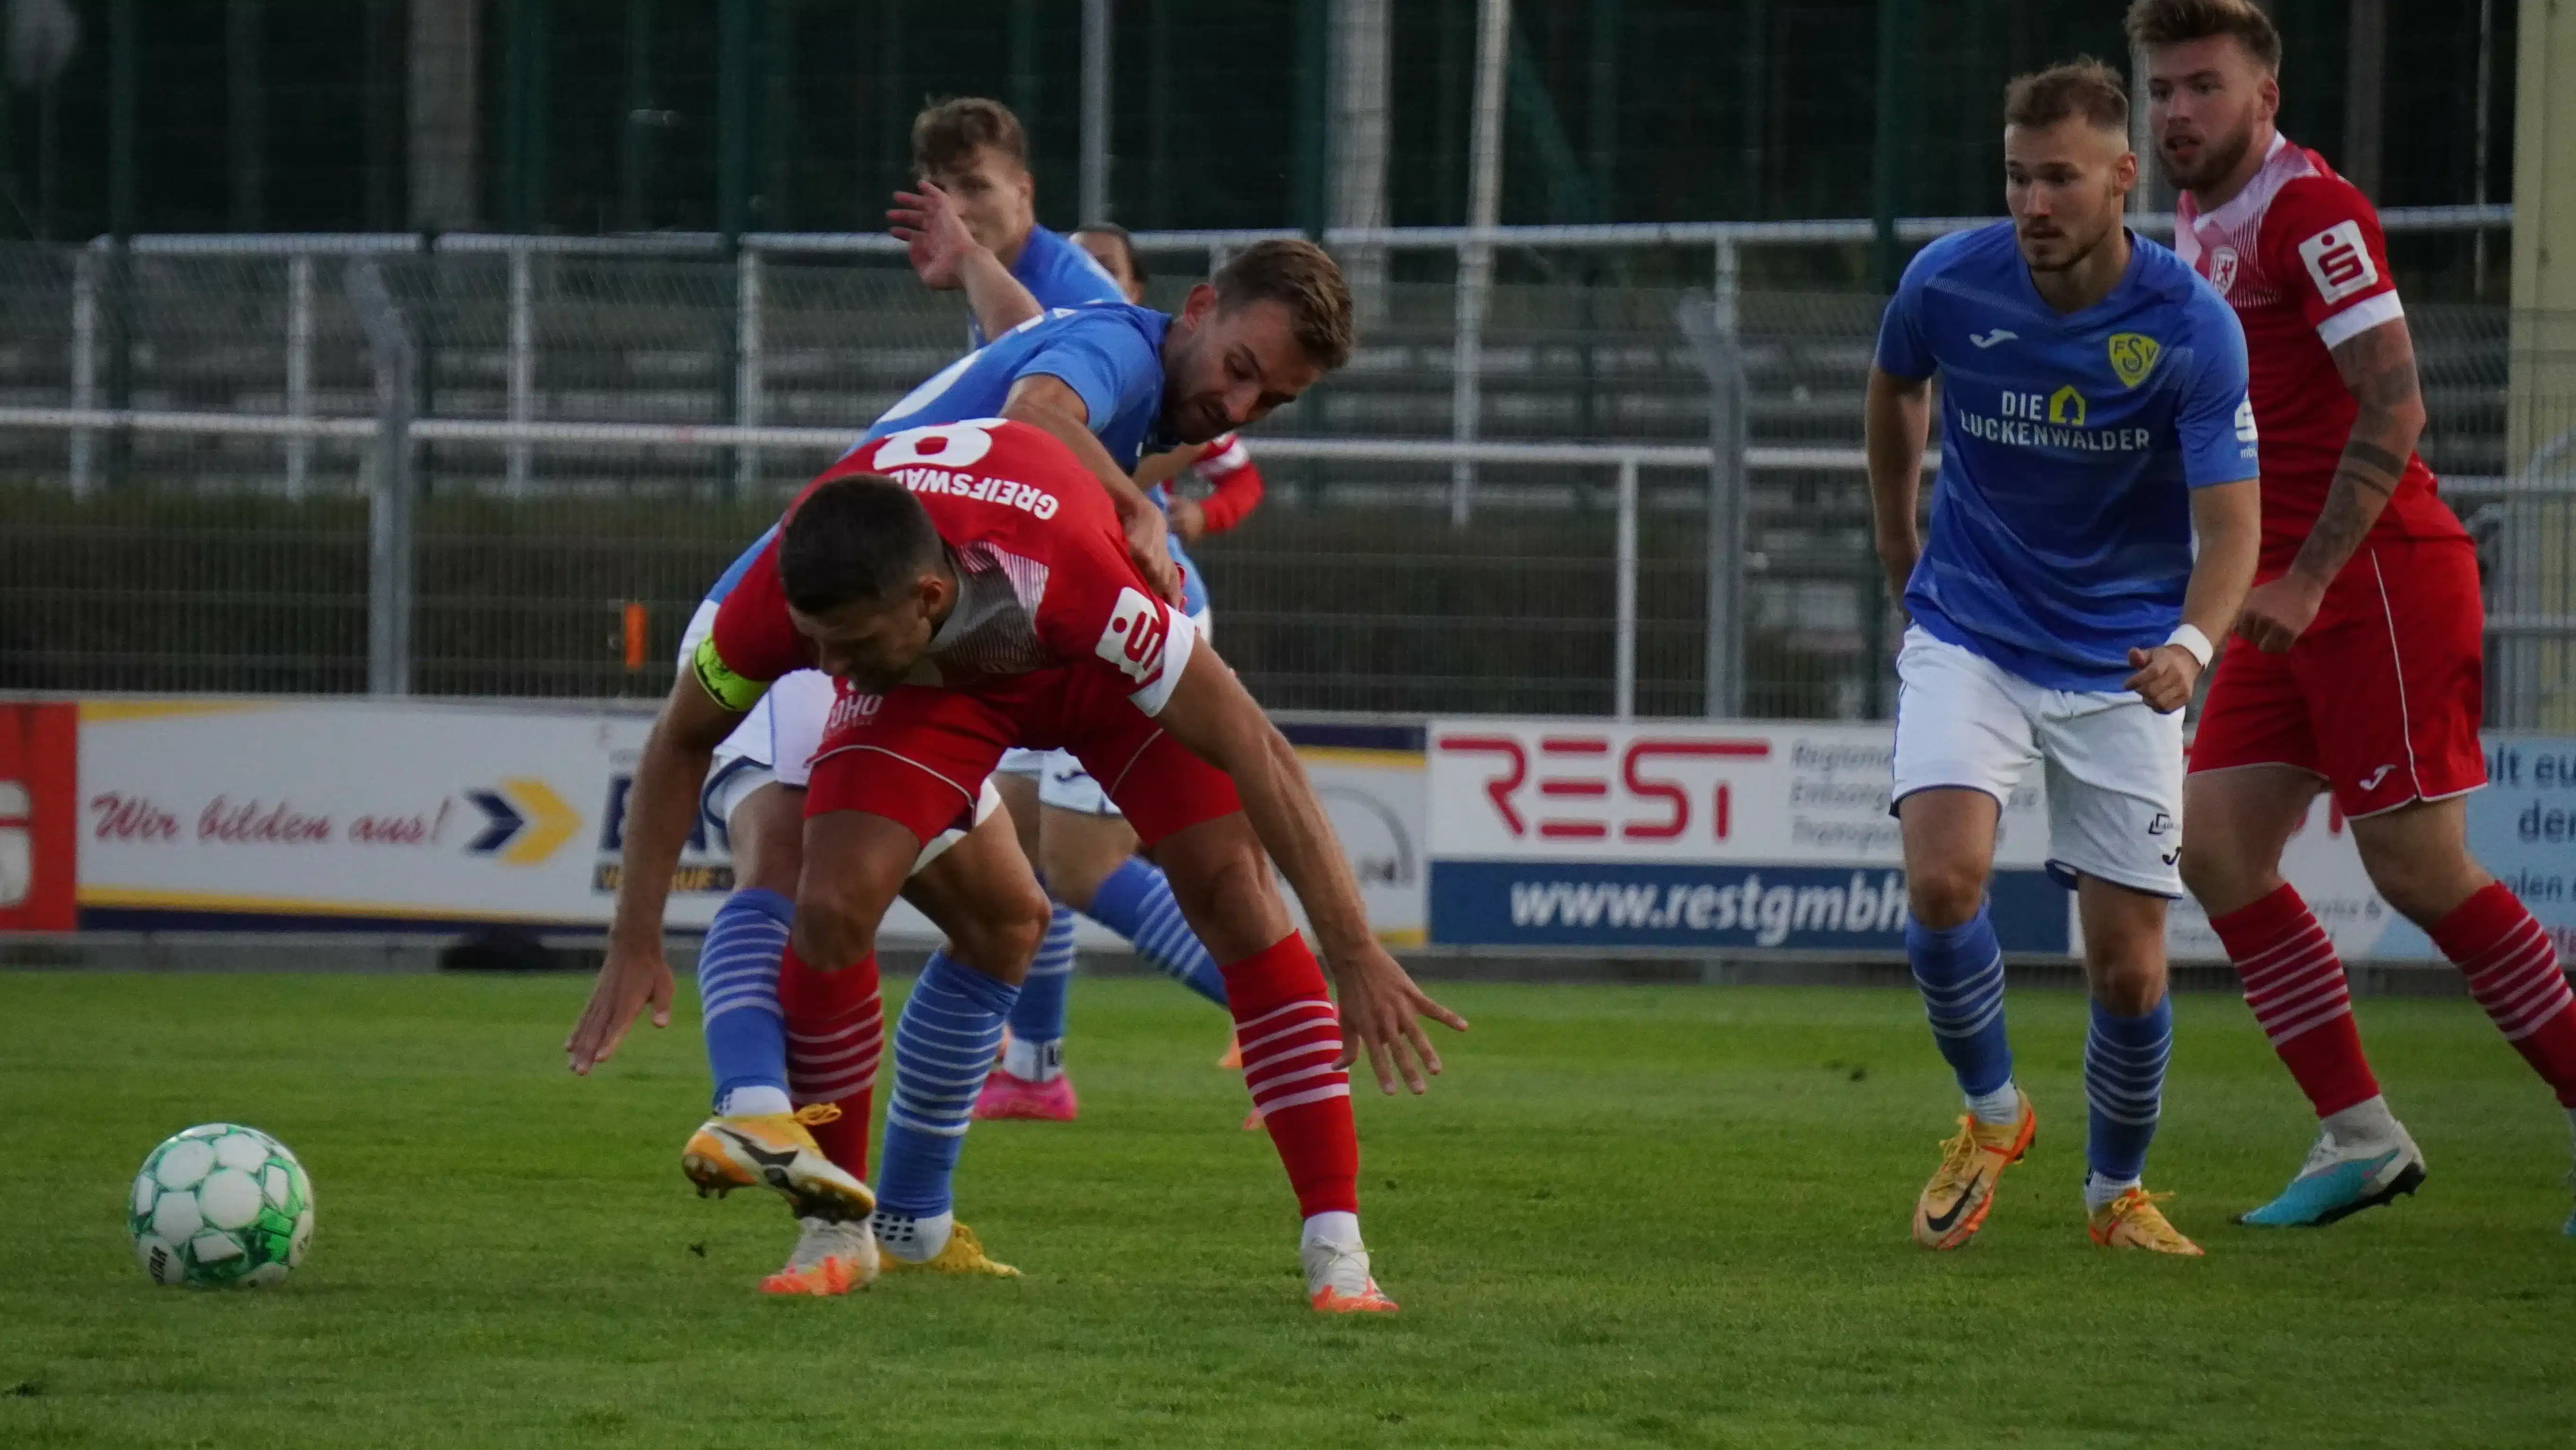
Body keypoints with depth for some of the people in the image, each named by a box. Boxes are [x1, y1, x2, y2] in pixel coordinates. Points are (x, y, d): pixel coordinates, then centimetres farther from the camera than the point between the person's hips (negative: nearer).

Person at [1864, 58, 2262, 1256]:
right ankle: (1992, 1114, 5)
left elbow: (2229, 525, -18)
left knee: (2128, 966, -3)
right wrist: (1895, 538, 22)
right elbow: (1895, 389, 12)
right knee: (1943, 878, -23)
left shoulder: (2192, 328, -17)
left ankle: (2117, 1190, 25)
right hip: (1969, 635, 1)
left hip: (2120, 657, -1)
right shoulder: (1946, 284, -12)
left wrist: (2191, 643, -38)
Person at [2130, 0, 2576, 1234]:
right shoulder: (2198, 220, 15)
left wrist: (2309, 579, -22)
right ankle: (2360, 1136, 5)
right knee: (2215, 851, 1)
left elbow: (2394, 406, -19)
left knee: (2419, 871, -9)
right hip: (2287, 594, 9)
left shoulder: (2311, 211, -13)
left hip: (2381, 578, -9)